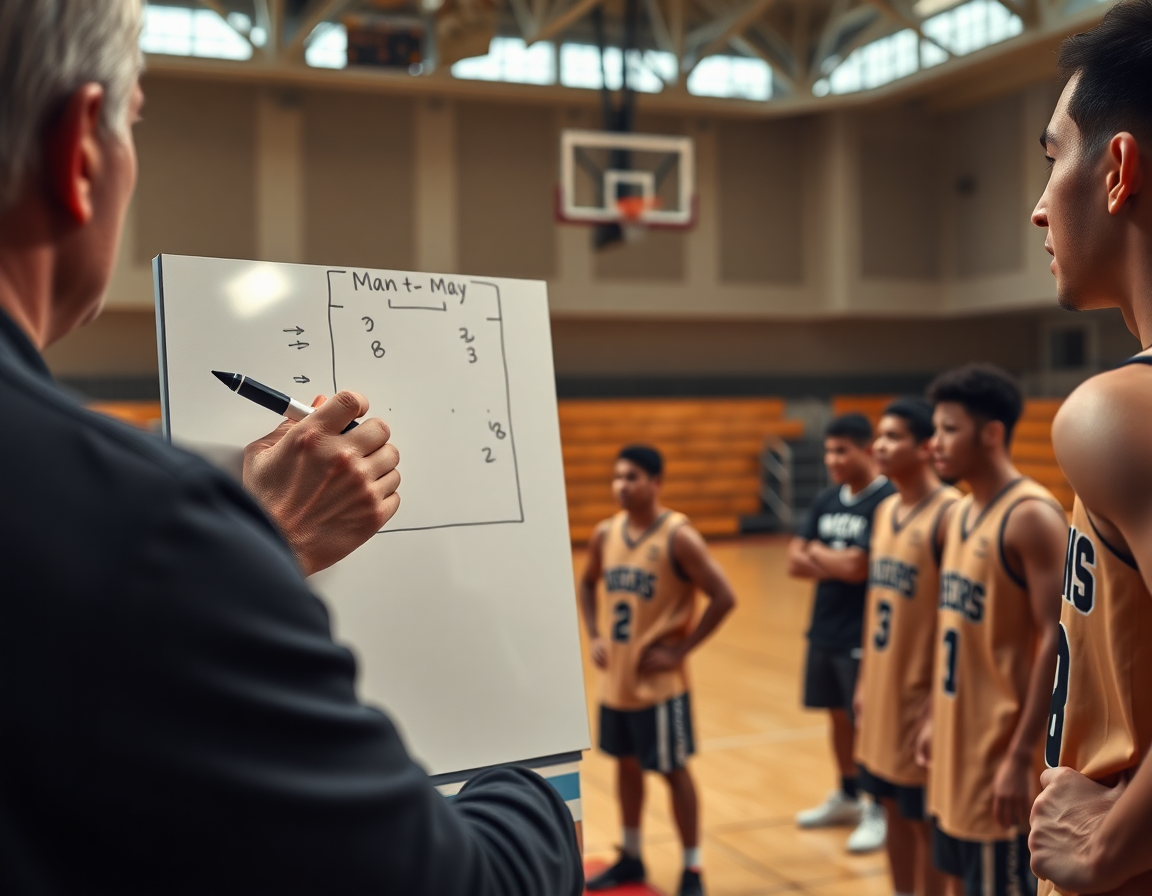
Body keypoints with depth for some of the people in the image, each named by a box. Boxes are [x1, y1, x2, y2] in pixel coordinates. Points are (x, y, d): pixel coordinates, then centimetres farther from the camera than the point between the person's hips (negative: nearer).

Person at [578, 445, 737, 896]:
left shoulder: (678, 536, -17)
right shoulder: (605, 533, 2)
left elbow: (724, 597, -18)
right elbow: (587, 584, 20)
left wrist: (681, 650, -17)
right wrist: (594, 636, 6)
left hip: (660, 680, -6)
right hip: (617, 677, 6)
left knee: (674, 770, 3)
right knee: (626, 764, 17)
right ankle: (631, 857, 33)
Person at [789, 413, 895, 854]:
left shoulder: (886, 501, -16)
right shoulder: (827, 500, 8)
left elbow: (857, 567, -23)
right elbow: (795, 561, 5)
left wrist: (818, 553, -5)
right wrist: (835, 565, -13)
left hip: (864, 635, -7)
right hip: (824, 630, 7)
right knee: (838, 714, 18)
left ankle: (878, 811, 17)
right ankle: (848, 798, 34)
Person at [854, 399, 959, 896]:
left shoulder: (949, 514, -17)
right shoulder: (885, 510, 9)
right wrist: (865, 680, 14)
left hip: (920, 695, -8)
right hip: (880, 688, 8)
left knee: (925, 820, 4)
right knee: (893, 808, 17)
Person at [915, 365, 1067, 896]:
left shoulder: (1031, 517, -17)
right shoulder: (962, 513, 10)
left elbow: (1057, 642, -21)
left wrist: (1021, 757, -23)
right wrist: (936, 719, 16)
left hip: (1003, 752, -8)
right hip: (960, 744, 8)